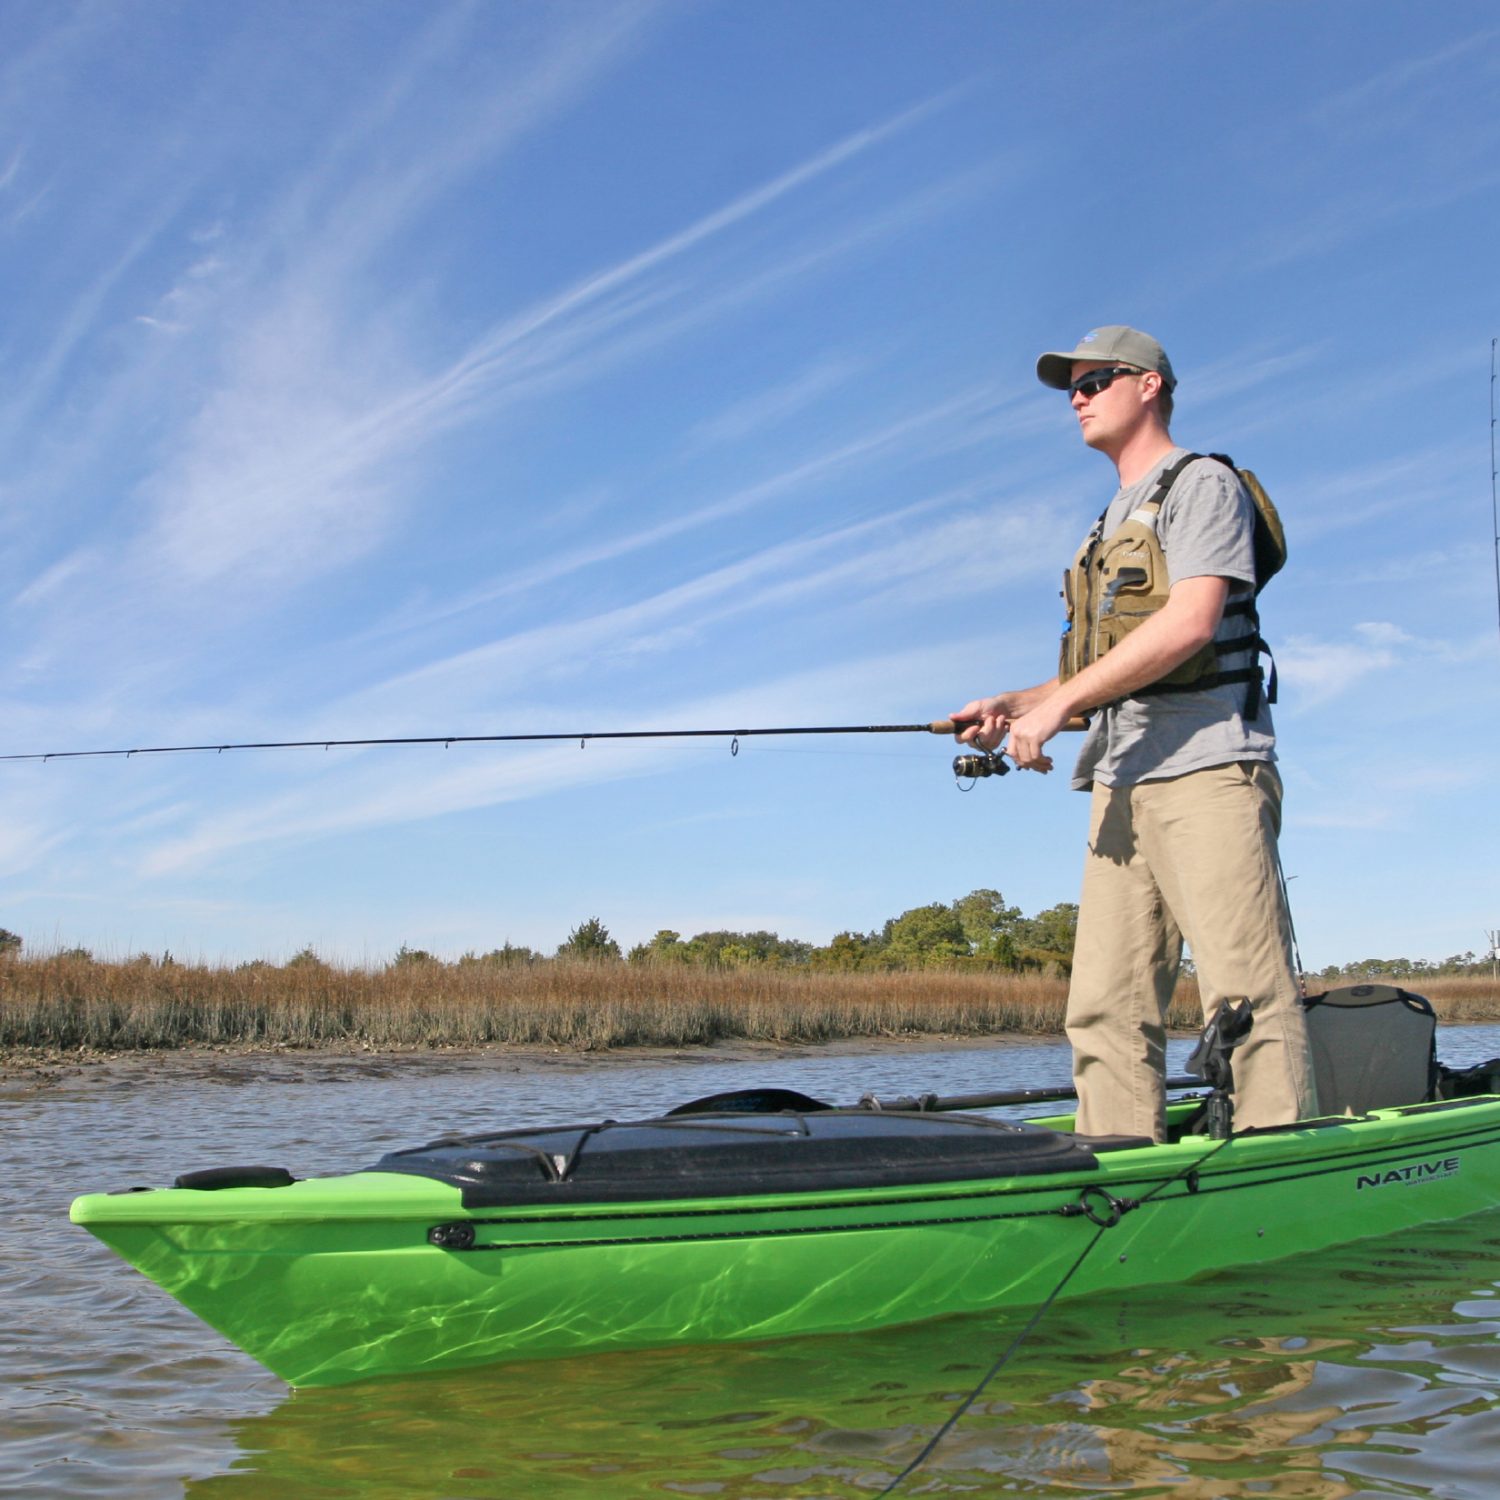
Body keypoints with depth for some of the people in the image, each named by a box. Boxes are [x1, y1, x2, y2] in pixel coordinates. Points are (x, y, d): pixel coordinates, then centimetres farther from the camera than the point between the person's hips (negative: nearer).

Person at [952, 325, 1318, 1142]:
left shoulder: (1202, 485, 2)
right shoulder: (1110, 529, 28)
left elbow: (1192, 622, -14)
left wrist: (1056, 704, -14)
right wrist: (1012, 705, 11)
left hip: (1206, 769, -8)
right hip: (1121, 783, 8)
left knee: (1247, 998, -12)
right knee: (1105, 1009, 0)